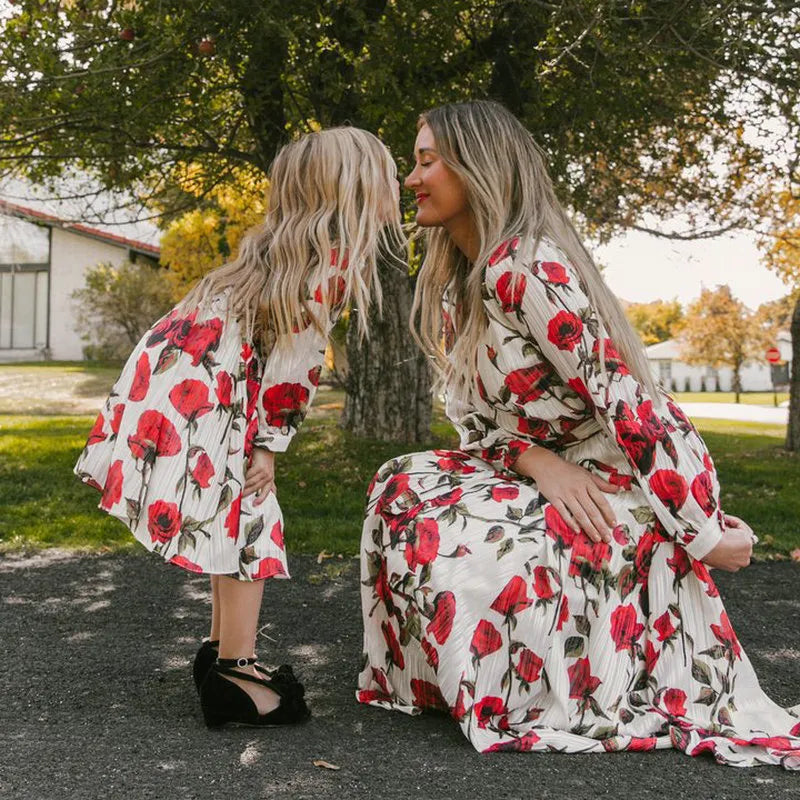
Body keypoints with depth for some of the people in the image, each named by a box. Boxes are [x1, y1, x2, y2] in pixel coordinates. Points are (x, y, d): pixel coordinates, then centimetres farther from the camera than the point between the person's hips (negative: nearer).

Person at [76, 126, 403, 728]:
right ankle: (235, 673, -1)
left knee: (243, 519, 17)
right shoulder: (335, 260, -11)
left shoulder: (292, 245, 17)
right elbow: (294, 361, -13)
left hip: (173, 373, 10)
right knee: (247, 522, -5)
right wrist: (269, 445, -7)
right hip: (201, 393, -10)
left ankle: (224, 651, 27)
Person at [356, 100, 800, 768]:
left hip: (627, 494, -8)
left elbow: (624, 400, -25)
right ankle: (430, 681, 8)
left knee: (423, 522, -20)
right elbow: (474, 420, 7)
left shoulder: (522, 267, -22)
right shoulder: (454, 290, 8)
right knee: (403, 484, -4)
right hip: (562, 482, 8)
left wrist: (705, 533, -22)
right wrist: (536, 460, -15)